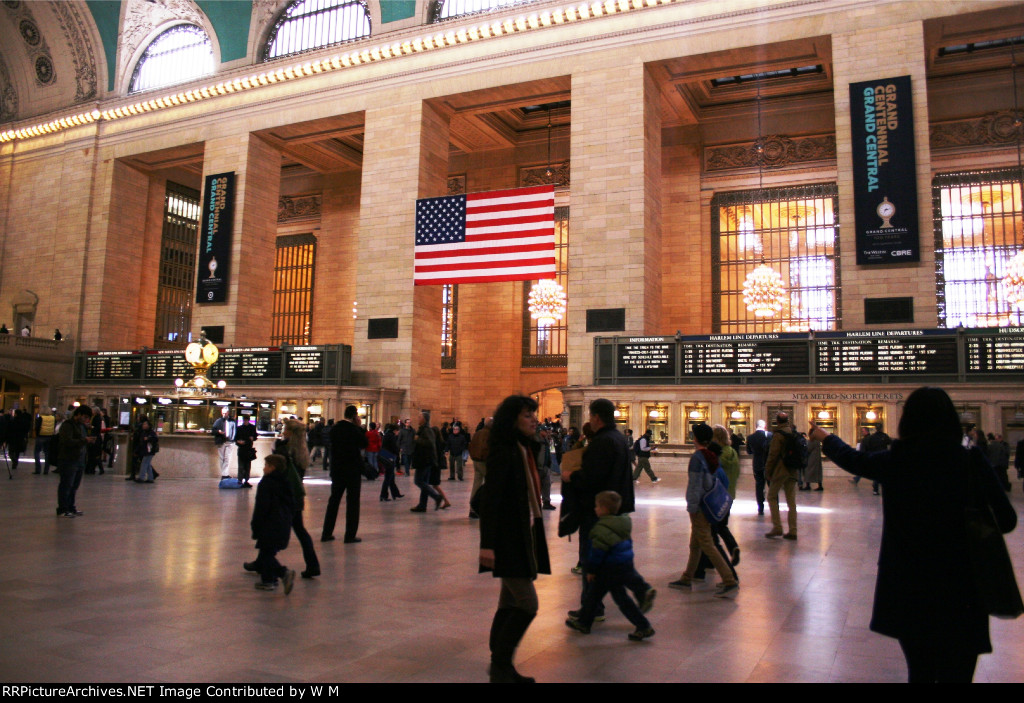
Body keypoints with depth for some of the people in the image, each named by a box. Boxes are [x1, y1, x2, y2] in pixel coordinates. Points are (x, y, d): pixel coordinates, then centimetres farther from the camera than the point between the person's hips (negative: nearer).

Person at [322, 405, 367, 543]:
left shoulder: (334, 428, 2)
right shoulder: (354, 430, -15)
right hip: (353, 469, -6)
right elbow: (364, 444, -4)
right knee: (353, 501, 2)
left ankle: (326, 533, 18)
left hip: (336, 469, 6)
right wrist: (360, 427, -1)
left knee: (334, 500, 14)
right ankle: (350, 535, 3)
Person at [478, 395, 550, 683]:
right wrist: (487, 544, -24)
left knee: (511, 603, 14)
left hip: (524, 536, 9)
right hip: (508, 538, -9)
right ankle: (500, 665, 7)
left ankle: (500, 666, 25)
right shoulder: (503, 452, -16)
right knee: (527, 604, -7)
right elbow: (490, 498, -20)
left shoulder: (525, 449, 11)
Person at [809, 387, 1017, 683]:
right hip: (961, 590, -1)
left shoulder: (895, 461, -6)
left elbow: (851, 458, 12)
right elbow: (1006, 520, -6)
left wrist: (824, 437, 32)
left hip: (907, 588, 2)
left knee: (920, 671, 19)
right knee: (955, 672, 9)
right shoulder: (973, 462, -10)